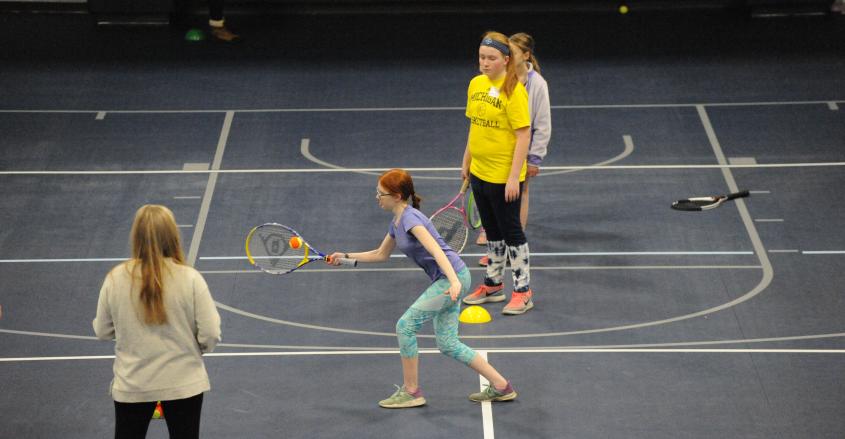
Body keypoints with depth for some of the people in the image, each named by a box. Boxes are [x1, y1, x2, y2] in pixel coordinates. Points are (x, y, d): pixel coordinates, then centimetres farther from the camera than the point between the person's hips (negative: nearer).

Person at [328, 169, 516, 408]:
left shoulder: (410, 218, -16)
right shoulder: (396, 222, 14)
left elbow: (436, 250, -28)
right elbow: (381, 254, 30)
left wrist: (454, 281, -40)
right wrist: (345, 257, 27)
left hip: (453, 276, -10)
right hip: (445, 280, 10)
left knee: (405, 325, -7)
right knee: (447, 344, 9)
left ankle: (411, 392, 3)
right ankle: (500, 386, 12)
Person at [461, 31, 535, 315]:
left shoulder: (513, 90, -17)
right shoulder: (476, 84, 5)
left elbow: (524, 135, -18)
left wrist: (514, 177, -20)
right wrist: (467, 162, 16)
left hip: (504, 176, -7)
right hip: (479, 173, 7)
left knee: (511, 232, 2)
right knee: (492, 231, 18)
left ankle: (523, 291, 11)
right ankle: (493, 284, 30)